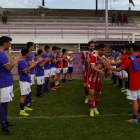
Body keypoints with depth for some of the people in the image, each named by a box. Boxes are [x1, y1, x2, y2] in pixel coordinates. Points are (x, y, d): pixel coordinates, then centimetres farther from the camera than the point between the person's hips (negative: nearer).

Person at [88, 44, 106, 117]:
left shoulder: (104, 57, 1)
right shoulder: (94, 57, -18)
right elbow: (92, 67, -31)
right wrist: (99, 71, -47)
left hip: (99, 78, 5)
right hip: (92, 78, -5)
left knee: (97, 94, 10)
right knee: (91, 93, -10)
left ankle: (95, 108, 27)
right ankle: (91, 109, 4)